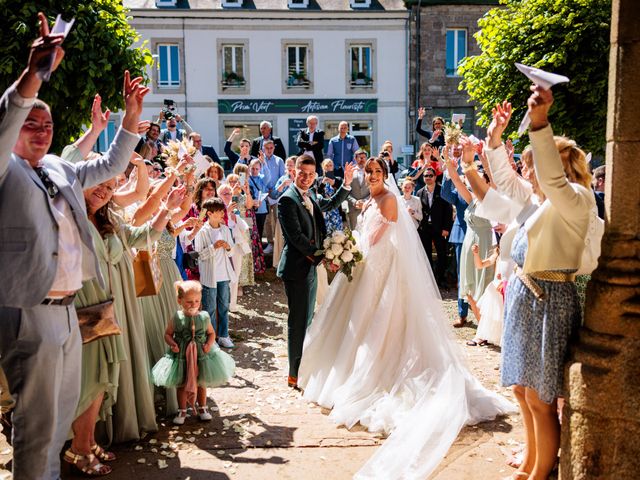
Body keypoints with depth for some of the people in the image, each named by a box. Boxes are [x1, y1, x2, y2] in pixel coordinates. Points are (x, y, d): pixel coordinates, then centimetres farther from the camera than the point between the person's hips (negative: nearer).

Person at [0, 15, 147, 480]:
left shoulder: (60, 171, 15)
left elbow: (110, 166, 24)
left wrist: (131, 115, 13)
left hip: (67, 309, 8)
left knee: (66, 405, 20)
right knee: (38, 420, 0)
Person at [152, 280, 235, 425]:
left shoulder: (204, 317, -10)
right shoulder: (176, 318, -13)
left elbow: (212, 333, 3)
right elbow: (168, 334, -2)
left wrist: (209, 344, -15)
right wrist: (172, 343, -20)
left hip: (202, 355, 1)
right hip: (181, 357, -1)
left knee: (201, 383, 17)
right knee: (182, 385, 13)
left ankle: (202, 408, 36)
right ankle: (182, 411, 30)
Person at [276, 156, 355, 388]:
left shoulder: (311, 196, 11)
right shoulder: (288, 199, -15)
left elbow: (331, 204, 31)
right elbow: (296, 236, -21)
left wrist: (346, 184, 18)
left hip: (310, 266, 9)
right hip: (297, 268, -9)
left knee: (306, 320, 17)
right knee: (298, 322, -4)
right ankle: (294, 375, 6)